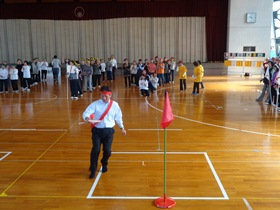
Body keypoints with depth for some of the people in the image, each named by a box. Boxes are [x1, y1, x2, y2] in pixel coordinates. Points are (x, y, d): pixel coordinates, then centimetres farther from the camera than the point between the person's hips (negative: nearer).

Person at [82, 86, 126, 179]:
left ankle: (104, 164, 34)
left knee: (107, 150, 1)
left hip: (109, 131, 1)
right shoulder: (95, 104, -6)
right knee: (95, 150, -9)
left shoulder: (115, 105, 0)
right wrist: (86, 117, -39)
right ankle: (93, 170, 8)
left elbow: (118, 117, 12)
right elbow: (86, 112, -15)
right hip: (97, 130, -1)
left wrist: (122, 128, 20)